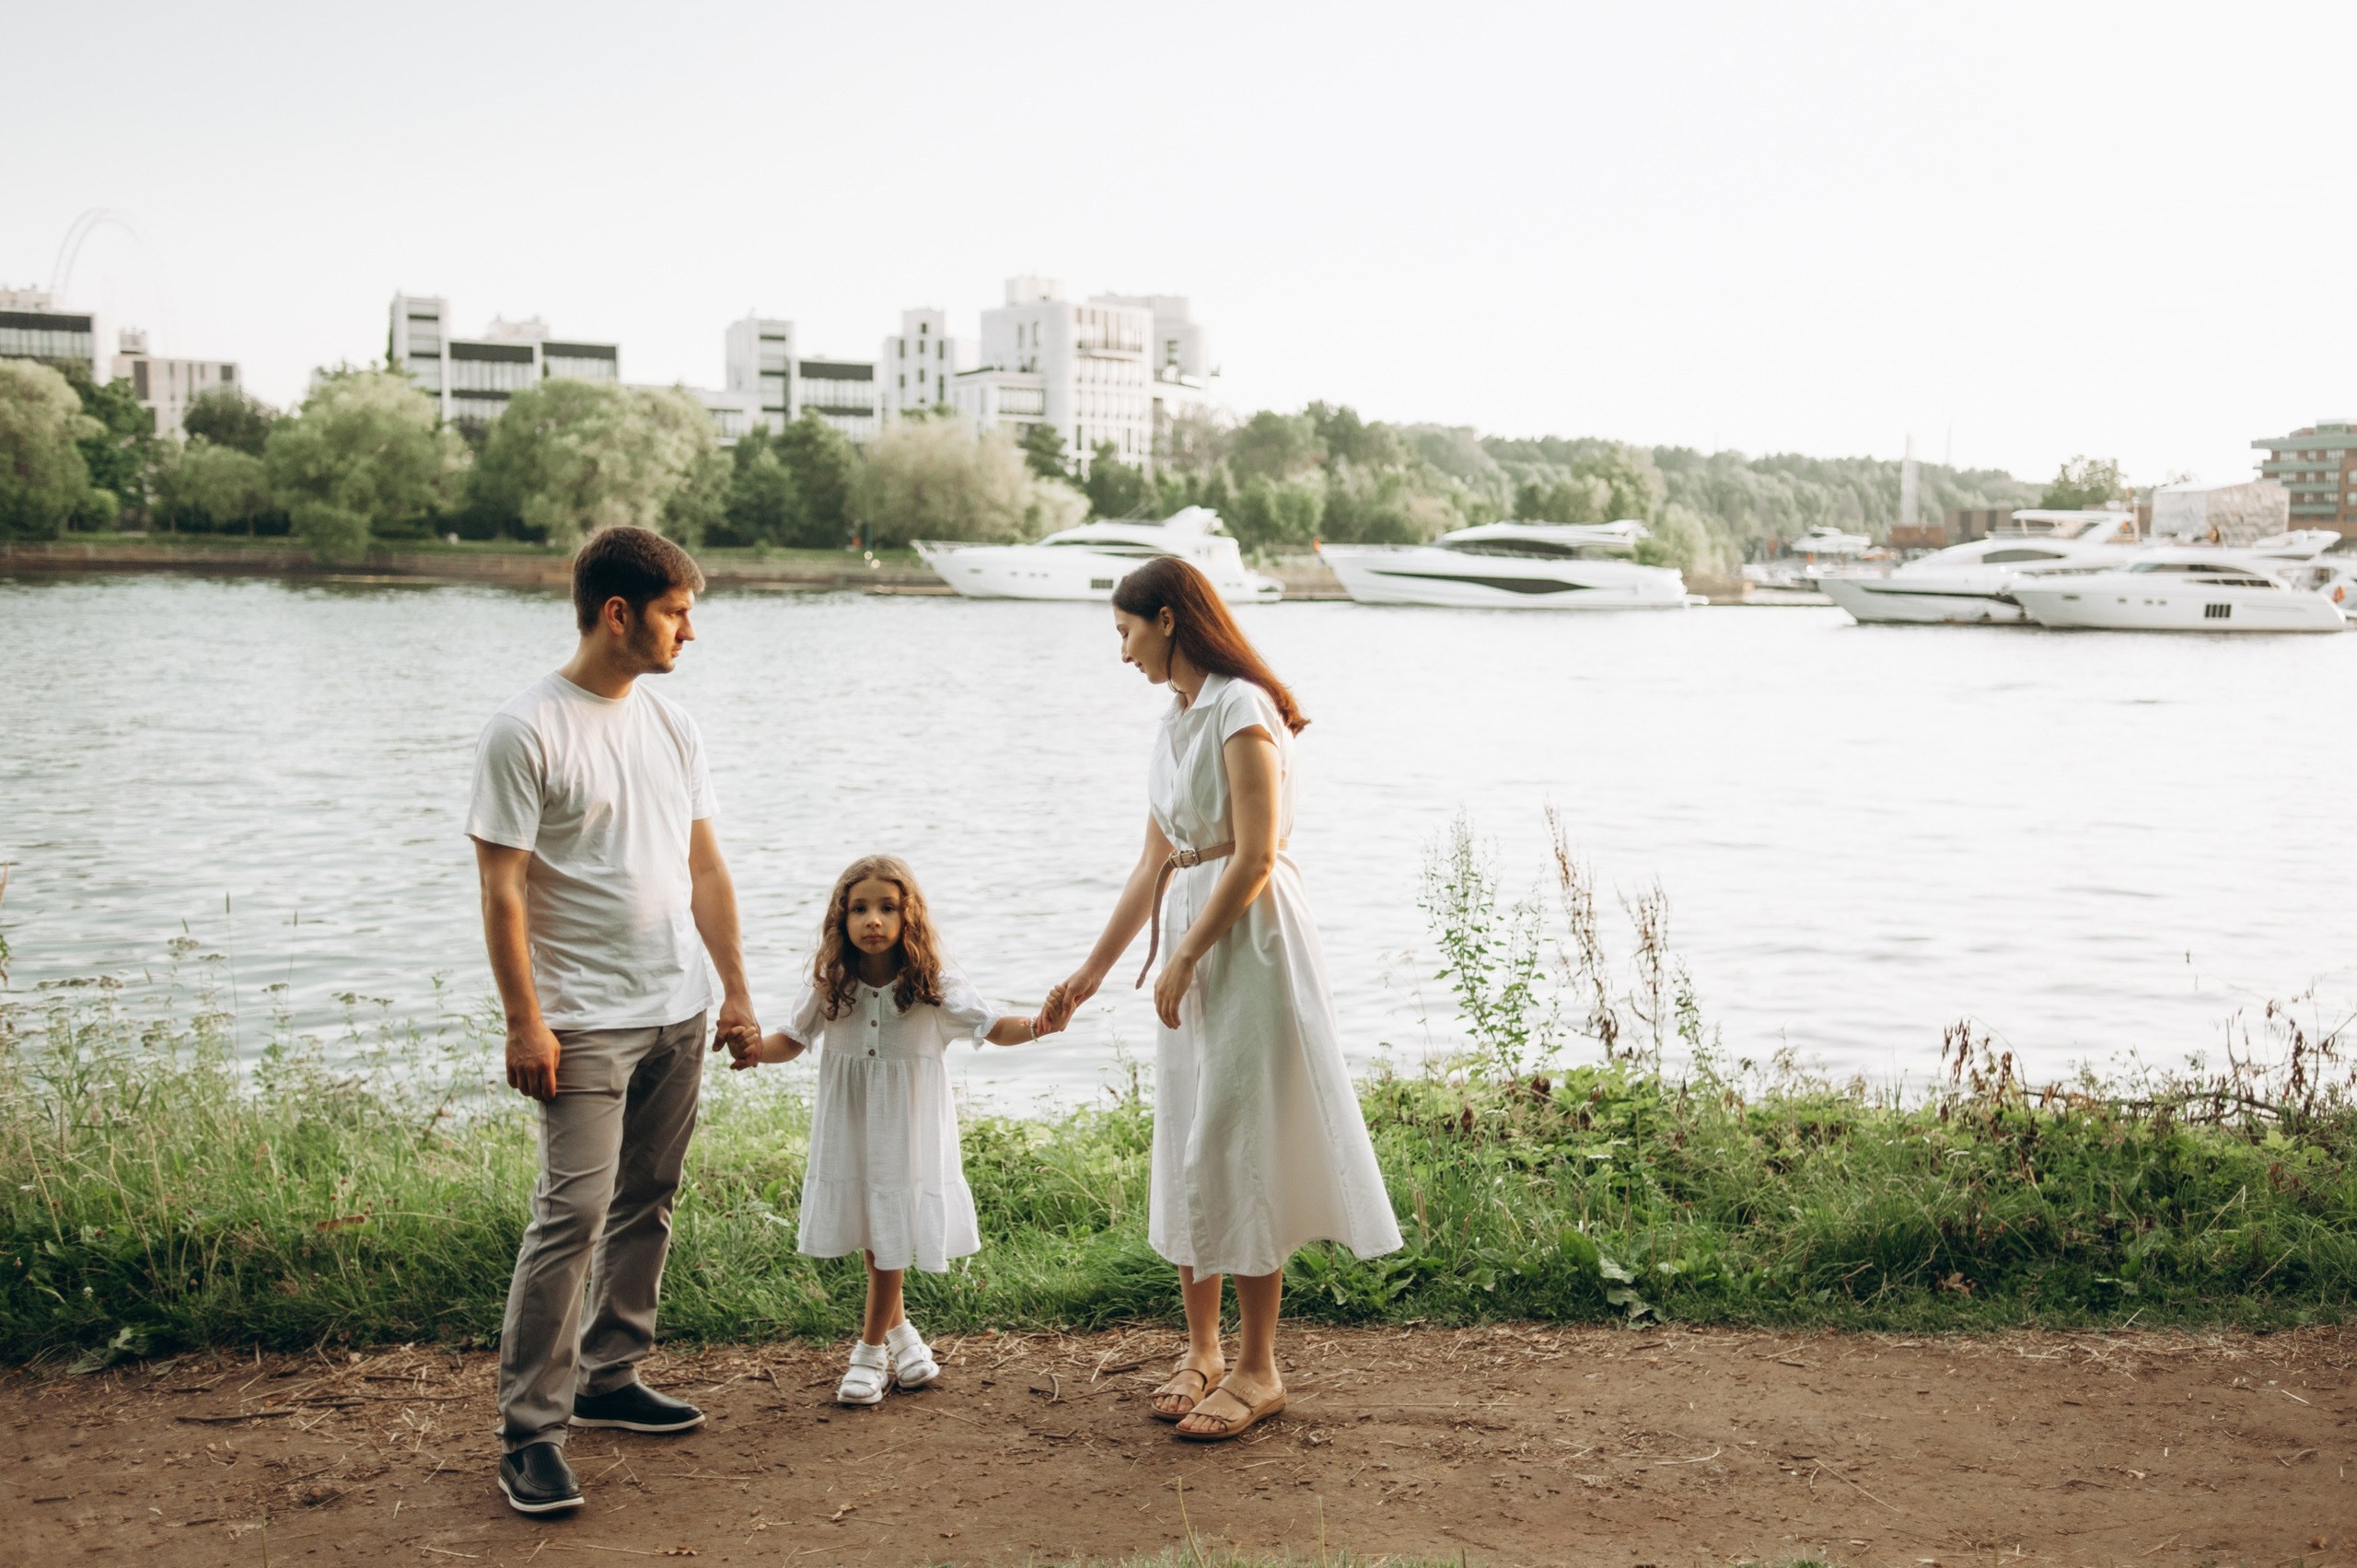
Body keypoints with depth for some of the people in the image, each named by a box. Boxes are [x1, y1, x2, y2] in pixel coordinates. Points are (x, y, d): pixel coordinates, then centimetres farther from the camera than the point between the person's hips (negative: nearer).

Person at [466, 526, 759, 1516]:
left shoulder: (672, 728, 11)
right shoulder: (526, 732, -10)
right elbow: (502, 888, -11)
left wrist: (735, 992, 14)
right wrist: (524, 1021, -15)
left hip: (679, 1013, 7)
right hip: (585, 1023, -7)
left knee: (646, 1204, 12)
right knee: (574, 1213, -11)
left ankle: (608, 1380, 25)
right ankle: (530, 1432, -4)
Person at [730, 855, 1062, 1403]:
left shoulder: (934, 987, -10)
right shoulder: (830, 988, -4)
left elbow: (992, 1026, -7)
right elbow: (795, 1038, 7)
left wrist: (1034, 1027, -27)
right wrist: (758, 1050, -13)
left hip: (907, 1129, -3)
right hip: (848, 1128, 3)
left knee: (891, 1241, -1)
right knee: (869, 1238, 10)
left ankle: (871, 1351, 14)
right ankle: (898, 1330, 32)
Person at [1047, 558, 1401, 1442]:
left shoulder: (1242, 712, -13)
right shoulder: (1177, 723, 14)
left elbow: (1255, 856, -18)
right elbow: (1154, 865, 18)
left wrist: (1184, 961, -15)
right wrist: (1093, 971, 20)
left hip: (1251, 940, -9)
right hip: (1193, 942, 9)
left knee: (1236, 1152, -6)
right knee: (1183, 1152, 11)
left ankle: (1257, 1369, 3)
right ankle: (1201, 1351, 21)